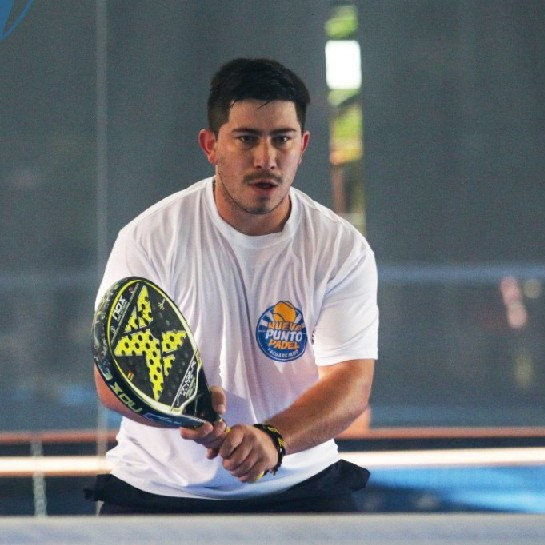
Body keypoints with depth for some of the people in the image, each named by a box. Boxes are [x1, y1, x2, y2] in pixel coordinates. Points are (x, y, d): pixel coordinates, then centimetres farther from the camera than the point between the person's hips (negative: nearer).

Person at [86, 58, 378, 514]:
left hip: (299, 485, 1)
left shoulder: (342, 249, -5)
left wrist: (272, 440, -34)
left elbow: (351, 382, -15)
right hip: (157, 489, -1)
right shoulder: (150, 238, -8)